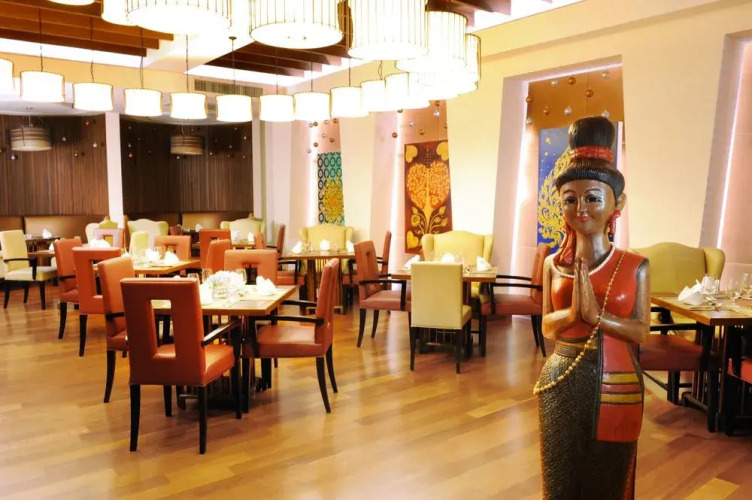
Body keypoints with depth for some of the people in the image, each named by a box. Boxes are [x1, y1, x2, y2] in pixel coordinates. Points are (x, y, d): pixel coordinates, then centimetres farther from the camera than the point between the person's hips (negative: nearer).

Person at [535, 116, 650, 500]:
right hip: (562, 384, 1)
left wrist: (597, 314, -24)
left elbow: (641, 331, -7)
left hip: (616, 386, -1)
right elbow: (547, 327, -1)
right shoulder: (554, 264, -1)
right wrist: (572, 311, -22)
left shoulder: (636, 266, -6)